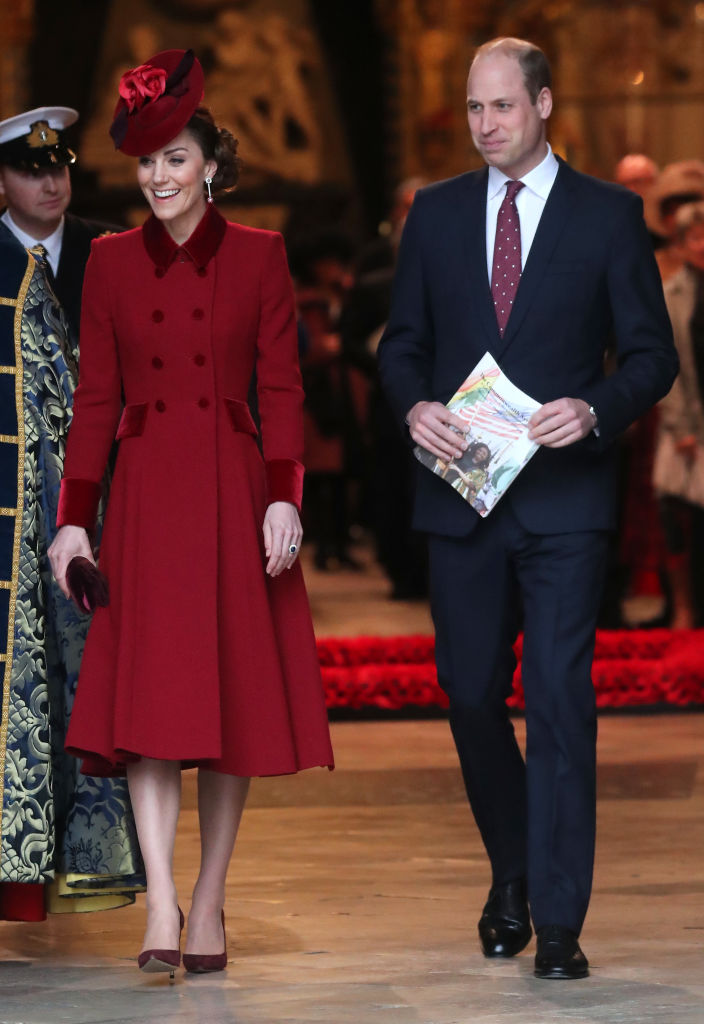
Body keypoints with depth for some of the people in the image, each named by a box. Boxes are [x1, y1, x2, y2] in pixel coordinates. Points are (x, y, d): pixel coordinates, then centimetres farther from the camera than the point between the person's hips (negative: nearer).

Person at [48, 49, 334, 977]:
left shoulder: (259, 257, 4)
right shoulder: (111, 262, 8)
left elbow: (281, 389, 2)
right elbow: (95, 399, 7)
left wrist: (283, 498, -10)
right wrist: (75, 515, 0)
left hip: (233, 491, 0)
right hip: (145, 494, 0)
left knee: (234, 696, 2)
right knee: (147, 698, -10)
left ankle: (210, 902, 12)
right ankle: (162, 907, -14)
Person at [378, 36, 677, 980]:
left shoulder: (609, 215, 1)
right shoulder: (436, 213, 9)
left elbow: (652, 355, 1)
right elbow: (402, 342, 13)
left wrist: (594, 409, -18)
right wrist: (414, 406, -8)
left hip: (564, 497, -3)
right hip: (461, 491, 3)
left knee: (560, 700, -8)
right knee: (470, 692, 10)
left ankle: (558, 924, -6)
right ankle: (512, 872, 33)